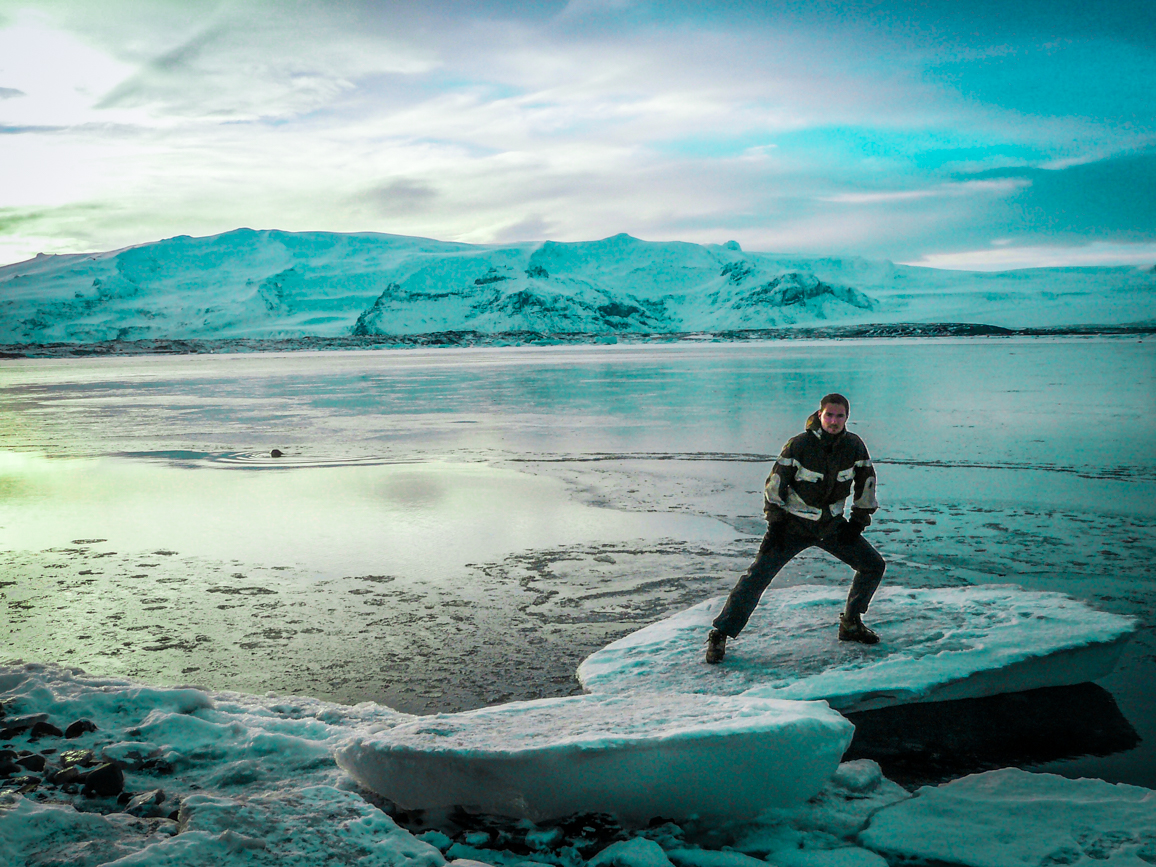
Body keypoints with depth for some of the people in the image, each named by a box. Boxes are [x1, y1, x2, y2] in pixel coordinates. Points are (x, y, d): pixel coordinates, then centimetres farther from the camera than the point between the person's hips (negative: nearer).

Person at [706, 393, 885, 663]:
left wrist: (859, 519, 4)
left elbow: (866, 481, 7)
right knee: (758, 575, -13)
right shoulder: (799, 445, -18)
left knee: (874, 565, 2)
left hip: (832, 525, 4)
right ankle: (719, 635, -6)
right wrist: (775, 522, -14)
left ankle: (851, 624, 21)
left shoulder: (854, 446, -7)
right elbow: (775, 482, -11)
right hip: (793, 524, -4)